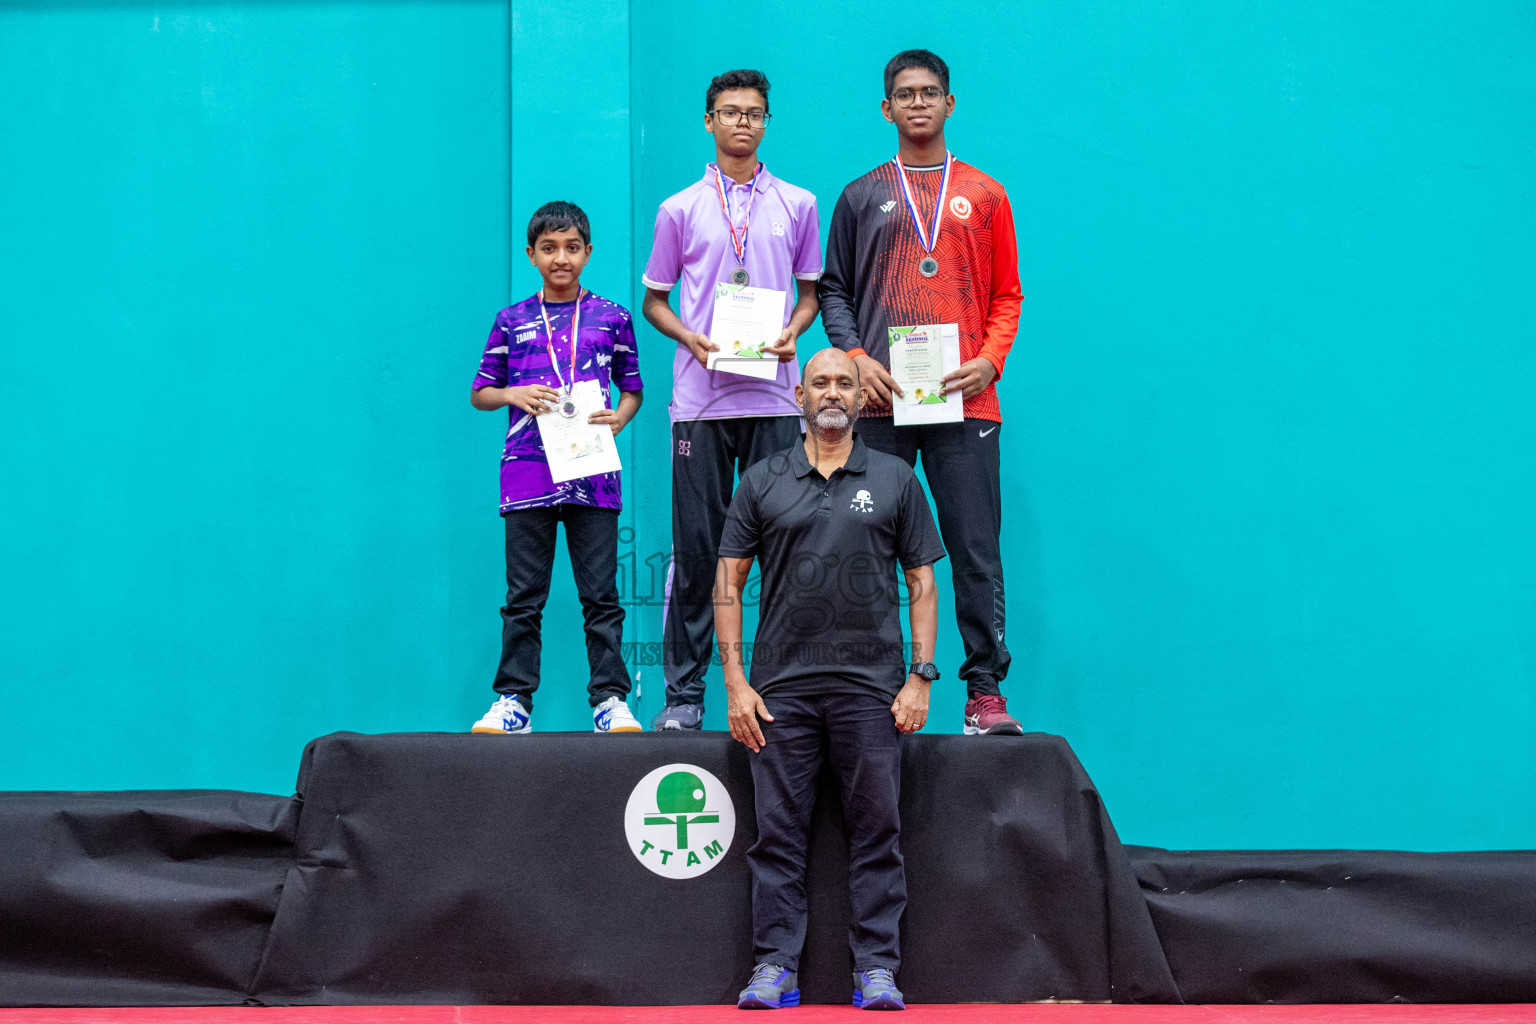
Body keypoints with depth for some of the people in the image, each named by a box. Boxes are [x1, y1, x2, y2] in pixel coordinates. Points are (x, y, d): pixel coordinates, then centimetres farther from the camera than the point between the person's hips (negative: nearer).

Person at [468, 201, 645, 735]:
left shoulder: (613, 318, 9)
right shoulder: (512, 321, 10)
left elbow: (632, 387, 17)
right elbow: (479, 393, 15)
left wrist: (620, 417, -3)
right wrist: (513, 395, -6)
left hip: (593, 471, 0)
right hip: (528, 471, 0)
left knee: (600, 594, 0)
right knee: (524, 596, 3)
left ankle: (610, 697, 5)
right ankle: (514, 698, 8)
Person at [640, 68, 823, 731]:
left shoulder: (797, 205, 12)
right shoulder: (680, 210, 9)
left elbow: (810, 291, 17)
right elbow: (654, 299, 14)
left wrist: (793, 330, -4)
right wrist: (689, 336, -6)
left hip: (775, 396, 1)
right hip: (701, 397, -1)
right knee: (695, 546, -1)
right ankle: (684, 693, 5)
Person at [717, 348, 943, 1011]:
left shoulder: (895, 480, 9)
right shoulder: (763, 483, 9)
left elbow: (921, 583, 8)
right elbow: (729, 584, 8)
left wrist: (920, 675, -2)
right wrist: (735, 681, -1)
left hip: (871, 685, 0)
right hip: (781, 688, 1)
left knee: (876, 832, 1)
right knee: (777, 832, 2)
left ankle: (877, 968, 7)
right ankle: (774, 967, 8)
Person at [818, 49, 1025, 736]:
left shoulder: (984, 196, 14)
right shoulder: (862, 197, 14)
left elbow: (1007, 296, 12)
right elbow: (833, 290, 12)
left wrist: (988, 361, -5)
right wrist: (856, 359, -4)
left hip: (964, 400, 0)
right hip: (879, 402, 0)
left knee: (976, 551, -2)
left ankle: (985, 690, 2)